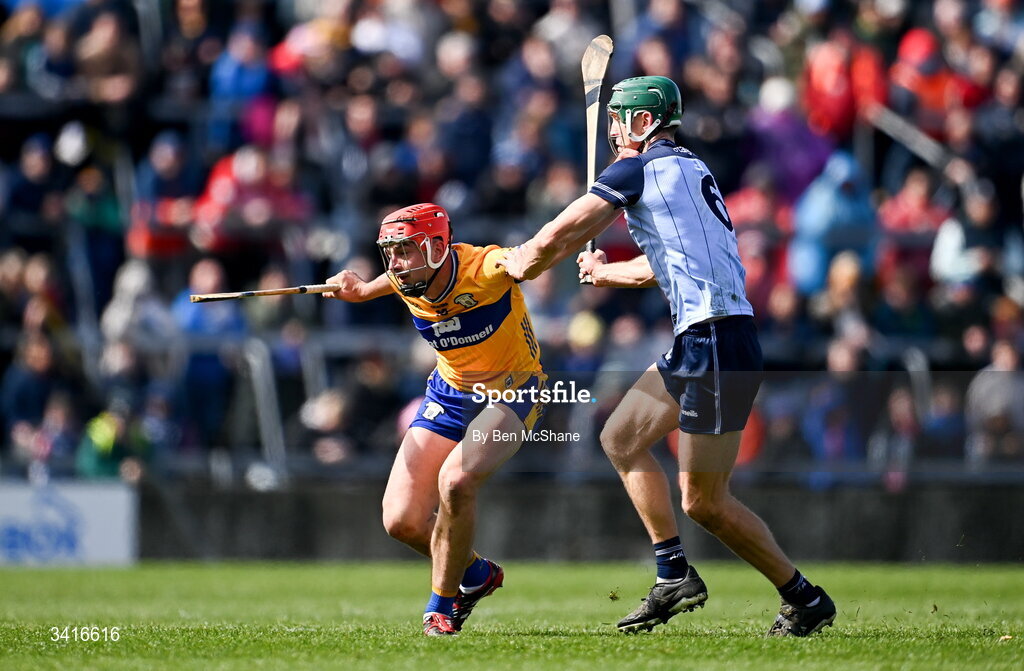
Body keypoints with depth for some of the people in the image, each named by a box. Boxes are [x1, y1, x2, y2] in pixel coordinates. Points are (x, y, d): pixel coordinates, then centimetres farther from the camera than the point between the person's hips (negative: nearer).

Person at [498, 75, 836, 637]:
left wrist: (518, 264, 18)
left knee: (704, 502, -4)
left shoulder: (638, 170, -6)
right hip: (696, 343, 10)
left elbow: (555, 239, -3)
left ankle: (806, 600, 4)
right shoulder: (690, 171, 21)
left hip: (717, 344, -10)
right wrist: (604, 273, 53)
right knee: (621, 438, 17)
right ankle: (674, 577, 15)